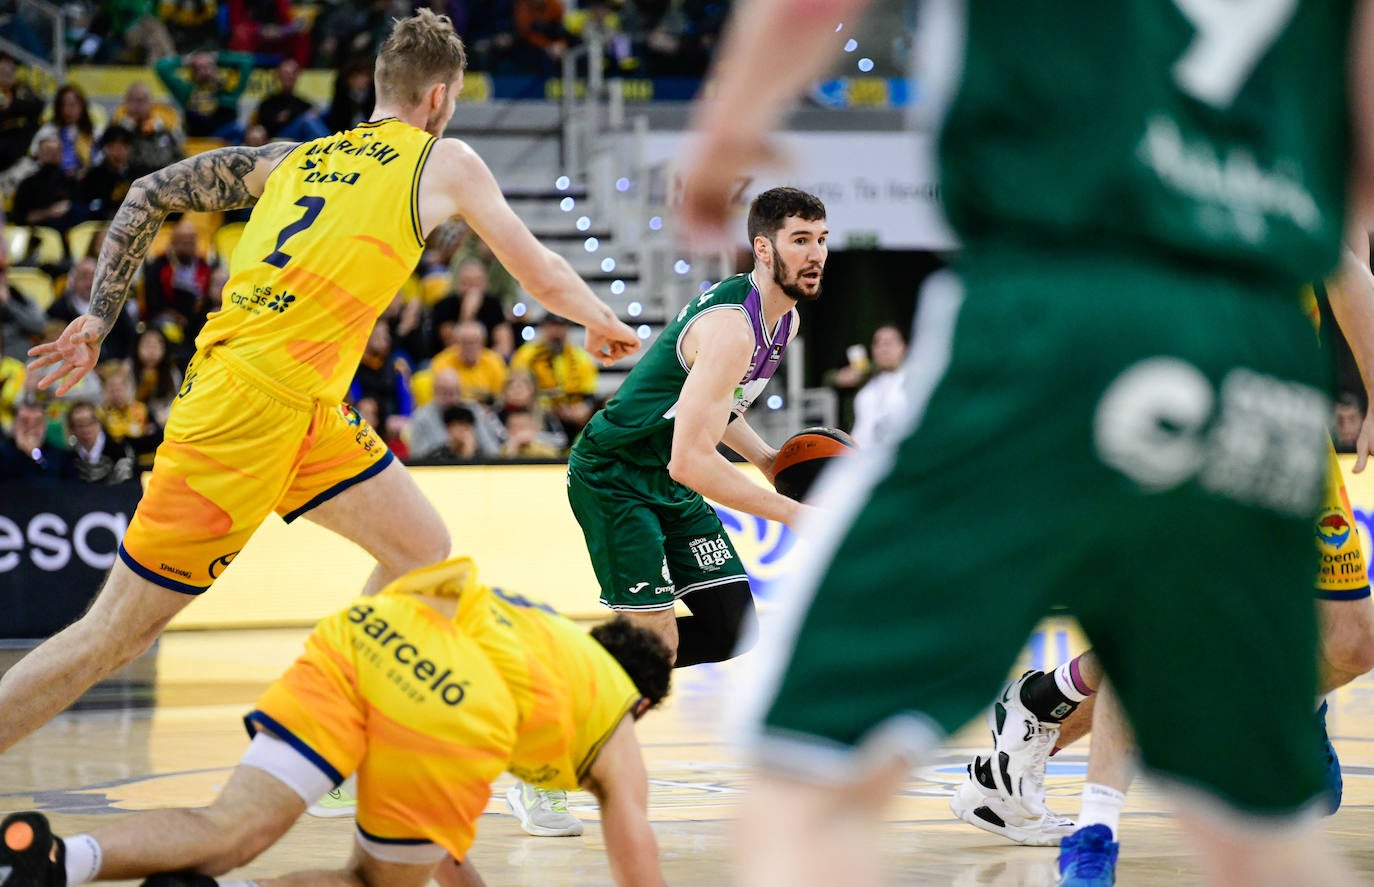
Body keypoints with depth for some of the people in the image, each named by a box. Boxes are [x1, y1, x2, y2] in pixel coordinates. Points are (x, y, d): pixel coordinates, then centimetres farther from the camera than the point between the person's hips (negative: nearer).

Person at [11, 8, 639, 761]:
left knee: (422, 549, 16)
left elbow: (149, 195, 17)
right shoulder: (446, 162, 5)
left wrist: (99, 316, 19)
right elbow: (543, 277, 16)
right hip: (250, 408, -8)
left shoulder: (300, 156, 19)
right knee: (118, 632, -5)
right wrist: (605, 325, 35)